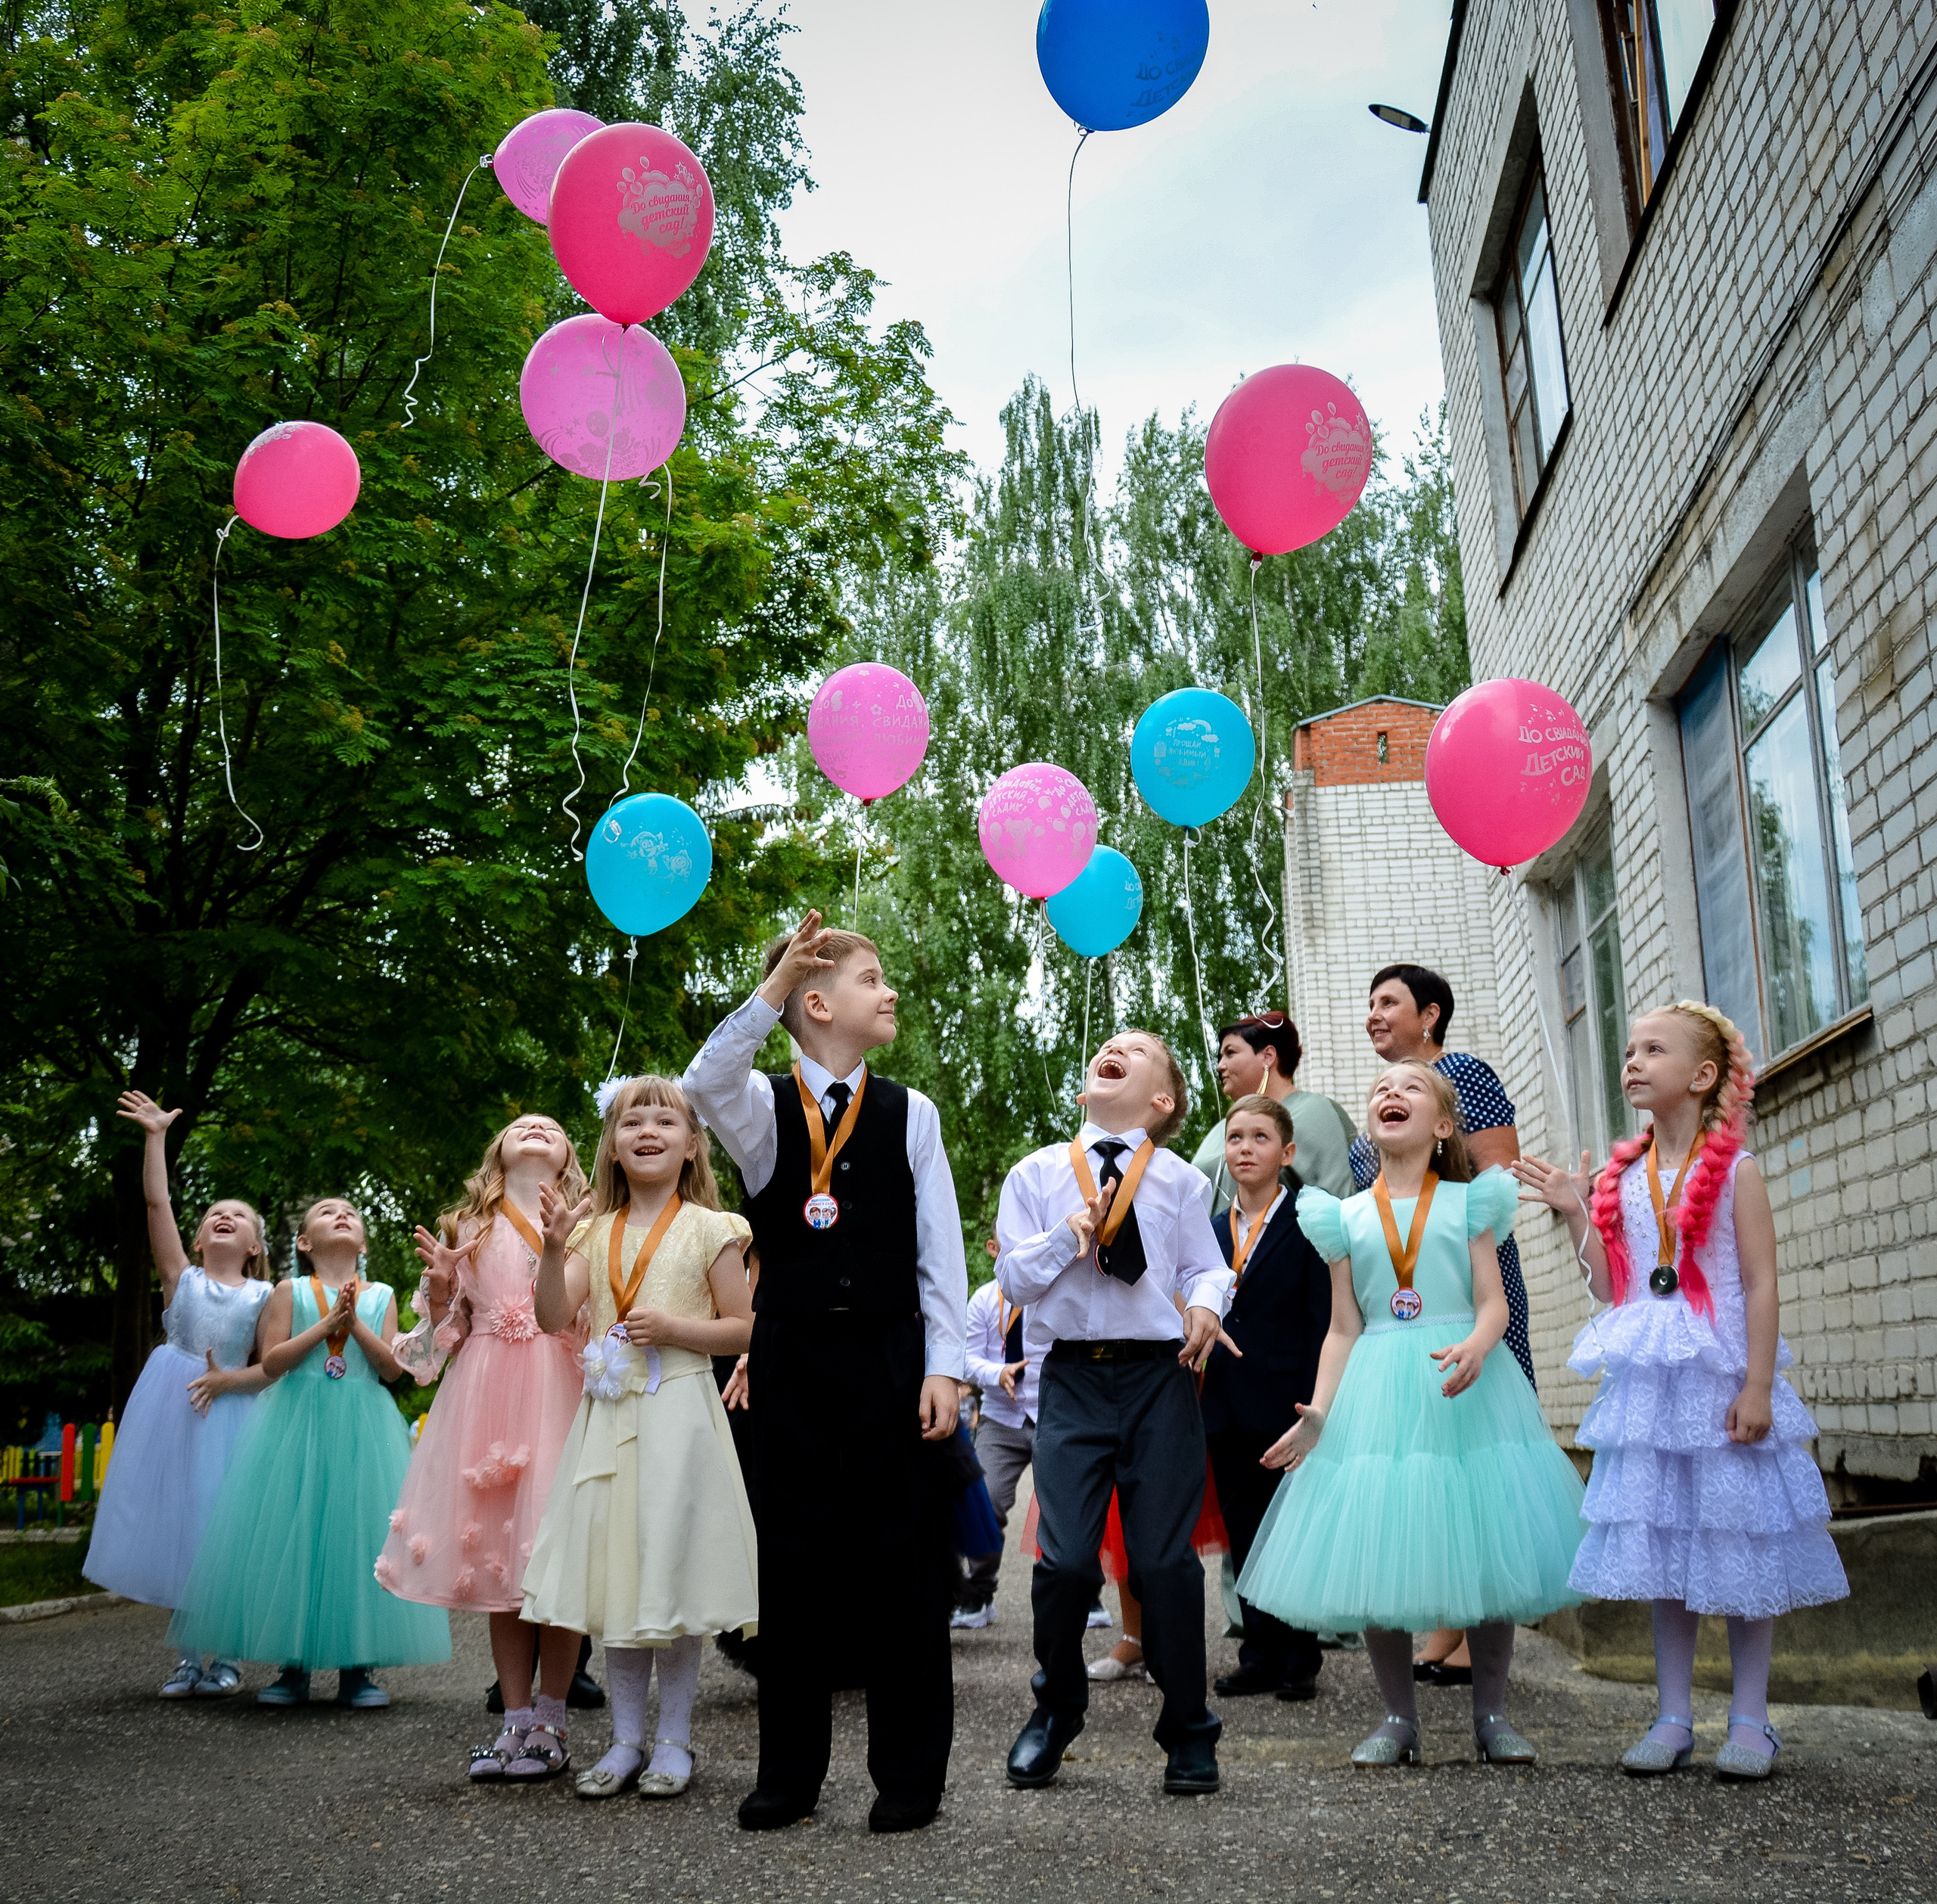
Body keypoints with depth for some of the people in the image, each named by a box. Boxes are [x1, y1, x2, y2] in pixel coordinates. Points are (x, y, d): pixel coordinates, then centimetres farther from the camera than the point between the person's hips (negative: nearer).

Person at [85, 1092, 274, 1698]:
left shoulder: (263, 1297, 5)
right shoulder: (182, 1279, 6)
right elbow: (156, 1203, -1)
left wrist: (228, 1380, -17)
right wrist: (156, 1137, -4)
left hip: (230, 1410, -1)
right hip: (171, 1411, 1)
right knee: (174, 1525, 2)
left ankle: (225, 1656, 10)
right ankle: (189, 1656, 13)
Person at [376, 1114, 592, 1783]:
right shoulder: (468, 1229, 15)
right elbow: (443, 1332, 17)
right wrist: (440, 1291, -3)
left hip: (559, 1394, -2)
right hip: (487, 1395, 2)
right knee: (496, 1557, 3)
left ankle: (549, 1722, 6)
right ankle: (515, 1719, 12)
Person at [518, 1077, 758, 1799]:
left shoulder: (708, 1229, -1)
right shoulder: (595, 1232, 10)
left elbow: (743, 1330, -1)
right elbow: (552, 1318, 0)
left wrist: (674, 1327, -15)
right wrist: (555, 1249, -14)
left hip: (678, 1412, -4)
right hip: (608, 1416, 4)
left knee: (673, 1573, 0)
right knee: (614, 1576, 7)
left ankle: (674, 1739, 13)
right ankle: (626, 1738, 19)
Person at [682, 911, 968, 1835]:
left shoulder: (909, 1113, 5)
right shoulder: (764, 1108, 2)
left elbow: (941, 1250, 4)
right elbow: (705, 1084, -23)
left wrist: (943, 1367, -3)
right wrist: (774, 985, -29)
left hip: (889, 1356, 1)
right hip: (792, 1359, 0)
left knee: (902, 1558, 3)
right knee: (794, 1559, 7)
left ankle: (910, 1773, 16)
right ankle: (789, 1771, 20)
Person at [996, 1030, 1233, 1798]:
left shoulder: (1181, 1180, 10)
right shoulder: (1036, 1173, 10)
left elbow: (1207, 1267, 8)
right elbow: (1014, 1276, 6)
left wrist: (1206, 1302, -13)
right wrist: (1067, 1236, -10)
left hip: (1160, 1373, 0)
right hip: (1074, 1378, 0)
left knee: (1165, 1560, -1)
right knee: (1066, 1558, -7)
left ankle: (1188, 1734, 17)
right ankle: (1054, 1712, 20)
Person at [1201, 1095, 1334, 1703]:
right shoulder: (1213, 1231, 11)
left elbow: (1323, 1322, -8)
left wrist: (1315, 1404, -15)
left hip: (1284, 1403, -5)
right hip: (1226, 1409, 5)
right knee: (1245, 1535, 11)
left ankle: (1300, 1661, 14)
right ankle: (1260, 1657, 20)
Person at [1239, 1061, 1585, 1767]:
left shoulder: (1468, 1202, 6)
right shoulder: (1346, 1217, 10)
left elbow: (1493, 1300, -3)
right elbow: (1344, 1329, 8)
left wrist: (1476, 1346, -24)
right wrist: (1318, 1412, -3)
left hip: (1465, 1388, -1)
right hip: (1375, 1392, 2)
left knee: (1482, 1549, 0)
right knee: (1374, 1558, 1)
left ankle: (1491, 1715, 18)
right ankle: (1399, 1719, 16)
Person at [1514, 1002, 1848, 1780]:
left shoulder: (1734, 1170, -5)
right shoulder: (1621, 1178, 8)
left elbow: (1762, 1285, -8)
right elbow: (1612, 1287, 7)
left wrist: (1757, 1387, -14)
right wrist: (1575, 1213, -1)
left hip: (1720, 1383, -4)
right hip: (1646, 1384, 4)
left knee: (1737, 1541, 3)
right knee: (1660, 1545, 9)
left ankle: (1750, 1719, 17)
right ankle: (1674, 1717, 19)